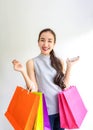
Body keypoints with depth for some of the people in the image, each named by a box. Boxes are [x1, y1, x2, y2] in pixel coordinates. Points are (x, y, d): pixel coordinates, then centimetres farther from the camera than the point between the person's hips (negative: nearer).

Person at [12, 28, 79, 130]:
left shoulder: (59, 62, 4)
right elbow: (34, 89, -10)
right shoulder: (32, 63, -6)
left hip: (61, 109, 4)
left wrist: (69, 66, -1)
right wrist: (22, 71, -19)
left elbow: (65, 86, 3)